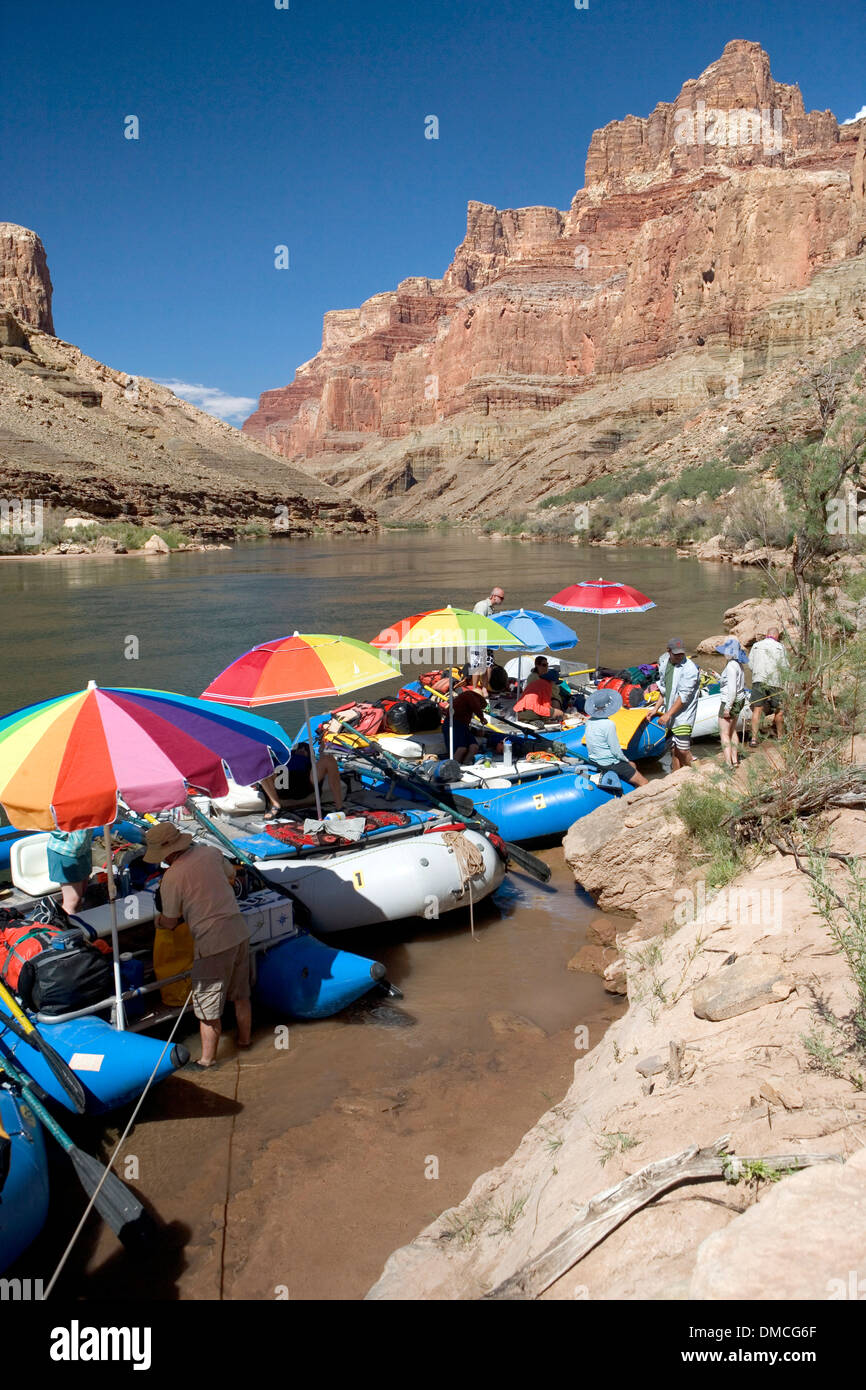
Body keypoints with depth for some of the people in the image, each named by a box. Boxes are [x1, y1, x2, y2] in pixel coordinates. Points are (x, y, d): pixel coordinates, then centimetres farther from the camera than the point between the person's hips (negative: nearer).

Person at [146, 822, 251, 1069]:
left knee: (208, 1007, 10)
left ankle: (207, 1059, 22)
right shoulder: (210, 852, 1)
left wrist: (157, 919, 20)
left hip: (213, 943, -7)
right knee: (241, 994, 24)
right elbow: (229, 873, 23)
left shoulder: (172, 877, -15)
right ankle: (244, 1039, 42)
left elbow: (170, 923, -3)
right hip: (239, 932, 7)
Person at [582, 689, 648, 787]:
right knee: (644, 783, -5)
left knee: (632, 765, 27)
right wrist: (626, 760, -2)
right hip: (609, 763, -9)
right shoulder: (608, 724, -25)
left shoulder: (589, 721, 0)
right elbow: (616, 750, -22)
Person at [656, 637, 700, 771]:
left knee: (683, 750, -10)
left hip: (683, 716, -7)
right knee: (674, 749, 12)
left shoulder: (689, 669, -17)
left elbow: (683, 696, -20)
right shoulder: (664, 663, 6)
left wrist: (668, 714, -21)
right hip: (670, 713, 7)